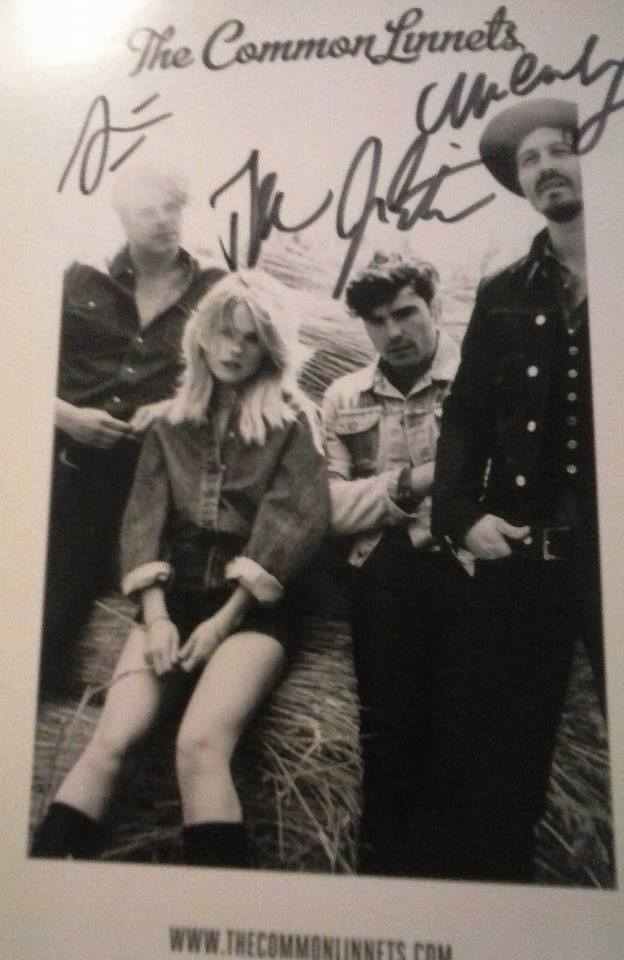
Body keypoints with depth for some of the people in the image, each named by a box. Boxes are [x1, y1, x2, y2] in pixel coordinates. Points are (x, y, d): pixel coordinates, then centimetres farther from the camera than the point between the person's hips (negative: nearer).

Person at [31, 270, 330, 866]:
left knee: (199, 744, -26)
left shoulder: (292, 423, 5)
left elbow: (292, 525, -6)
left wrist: (224, 620, -11)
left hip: (253, 607, -3)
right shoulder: (172, 424, 15)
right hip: (176, 596, 3)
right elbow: (143, 520, 7)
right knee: (111, 739, -17)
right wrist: (156, 616, -8)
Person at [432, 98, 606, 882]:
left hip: (605, 549, -1)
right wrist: (461, 515, -4)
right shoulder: (502, 296, 14)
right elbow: (466, 416, 9)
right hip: (520, 553, 2)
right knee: (498, 753, 11)